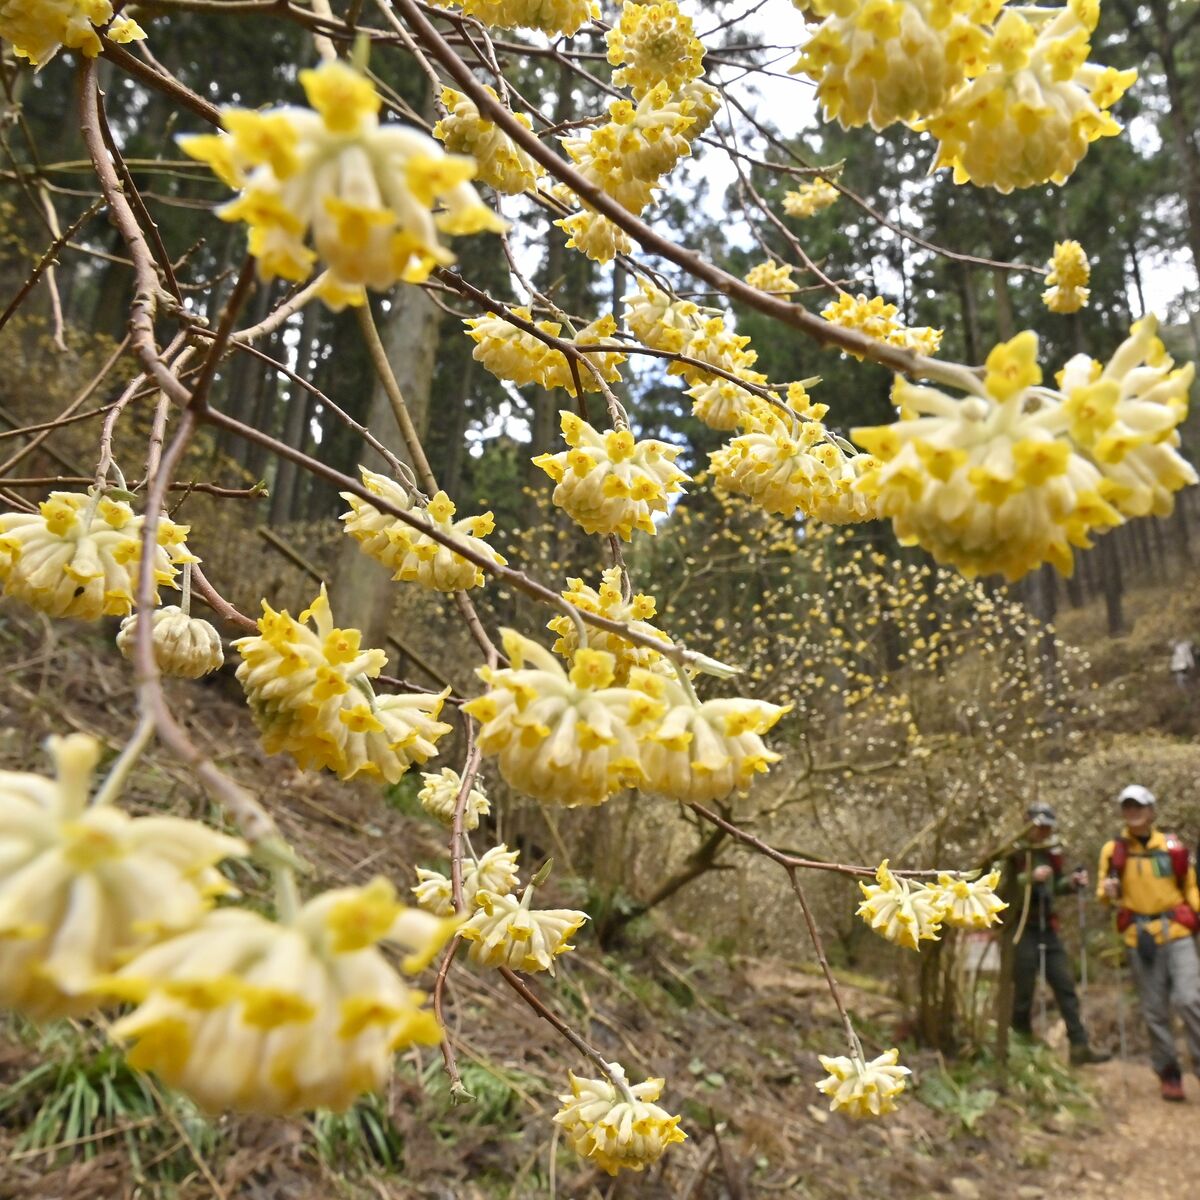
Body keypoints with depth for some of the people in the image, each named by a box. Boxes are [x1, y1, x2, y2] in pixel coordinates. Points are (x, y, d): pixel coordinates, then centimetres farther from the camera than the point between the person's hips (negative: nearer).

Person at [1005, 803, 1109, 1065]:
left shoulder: (1051, 851, 9)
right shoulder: (1012, 852, -12)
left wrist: (1071, 883, 2)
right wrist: (1030, 877, -30)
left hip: (1048, 928, 7)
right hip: (1021, 929, -7)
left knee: (1066, 986, 6)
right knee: (1024, 989, 1)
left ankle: (1080, 1046, 11)